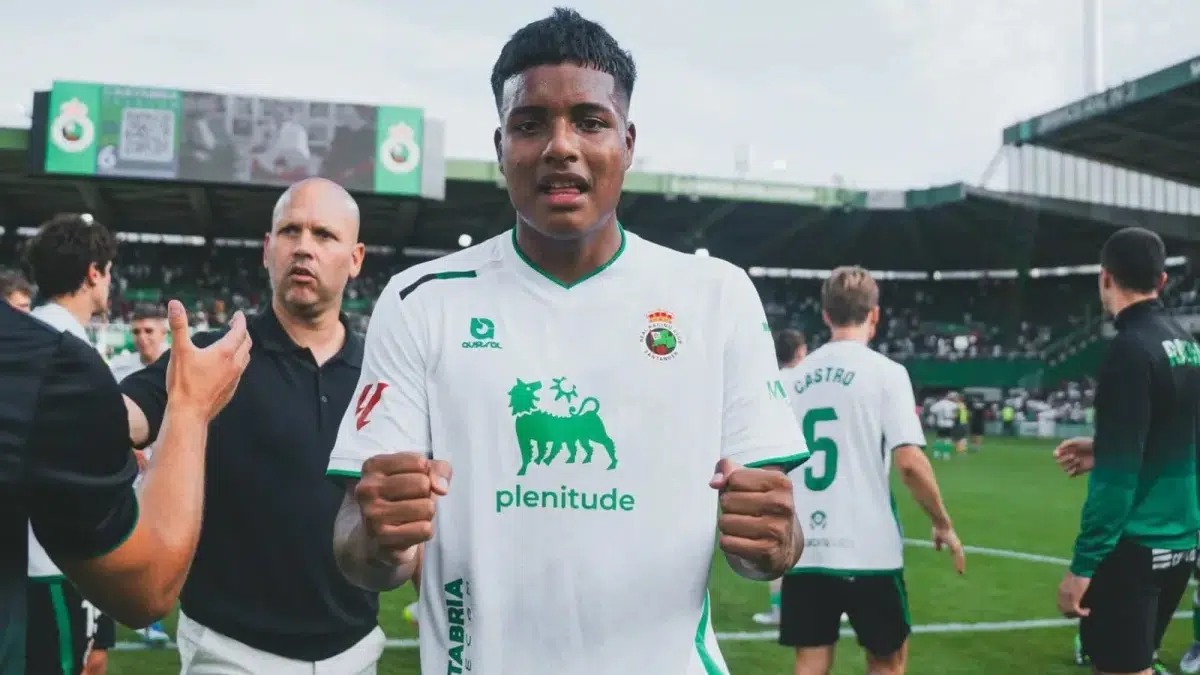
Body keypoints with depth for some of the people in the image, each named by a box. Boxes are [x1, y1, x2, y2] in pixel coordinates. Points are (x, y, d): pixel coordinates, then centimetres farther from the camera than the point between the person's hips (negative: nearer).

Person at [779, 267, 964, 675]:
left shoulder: (797, 376, 8)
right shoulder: (885, 371, -6)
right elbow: (910, 462, -14)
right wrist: (943, 524, 0)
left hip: (805, 549, 4)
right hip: (867, 549, -4)